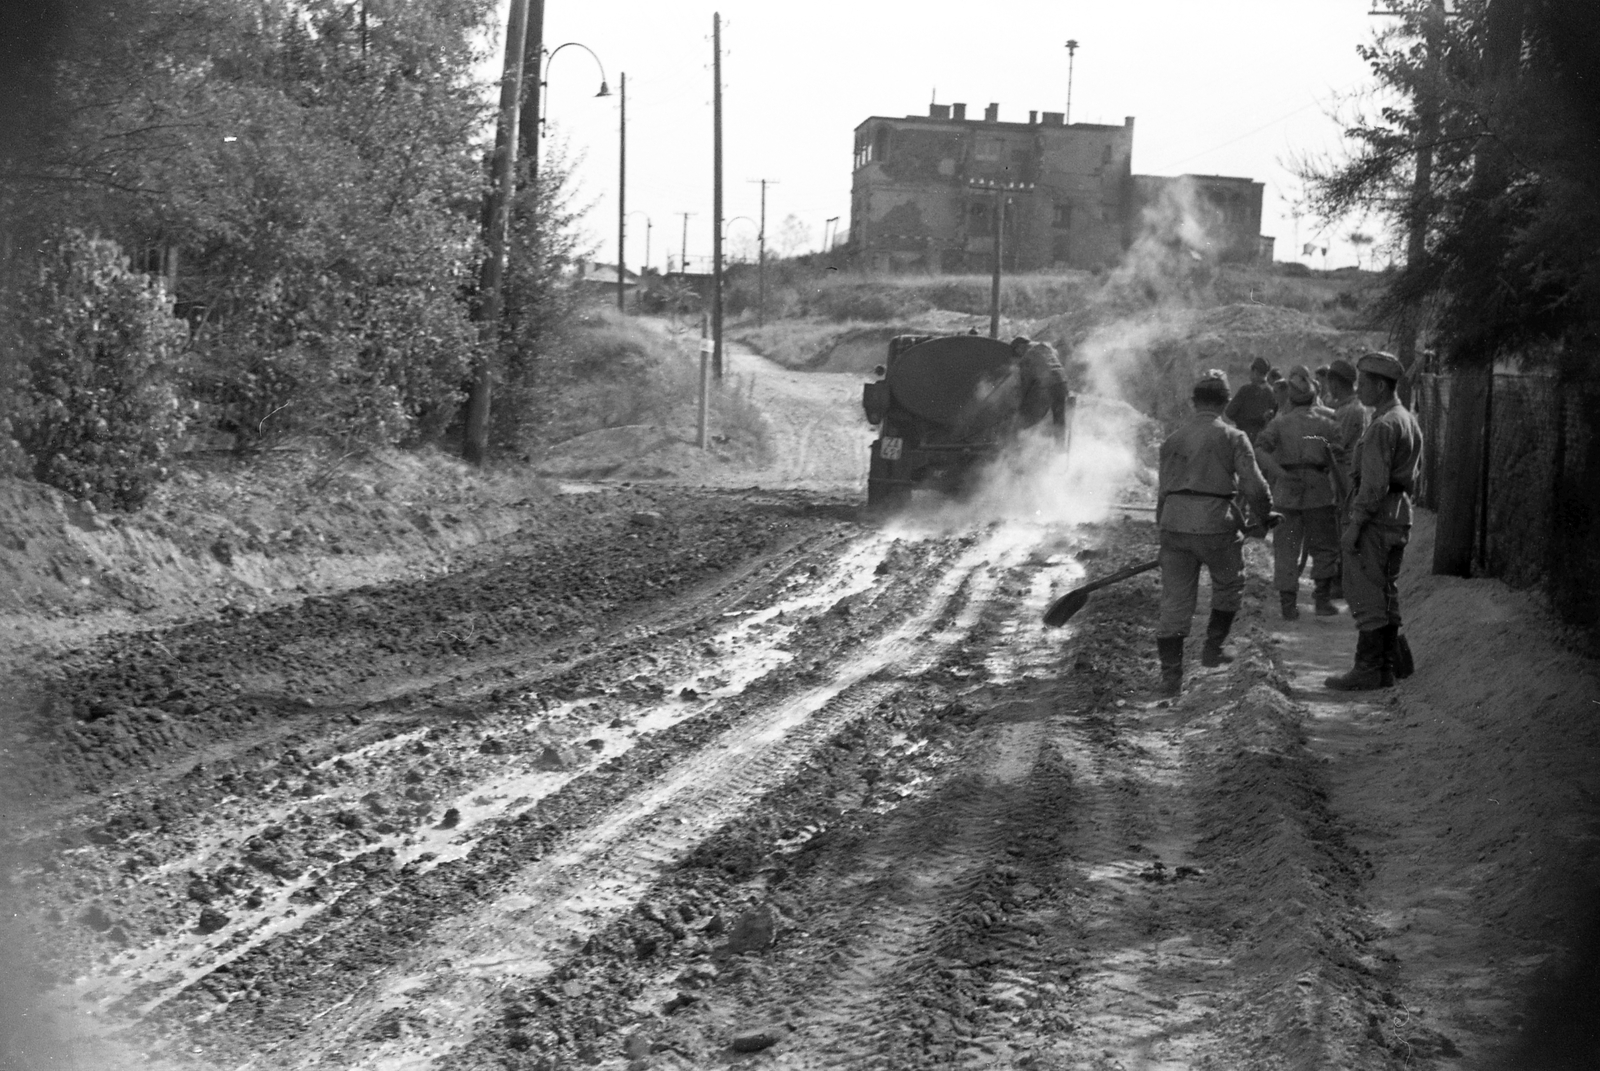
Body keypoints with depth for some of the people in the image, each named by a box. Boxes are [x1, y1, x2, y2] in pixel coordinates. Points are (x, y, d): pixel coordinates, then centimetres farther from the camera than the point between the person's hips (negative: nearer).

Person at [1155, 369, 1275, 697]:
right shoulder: (1233, 438, 0)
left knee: (1175, 601, 5)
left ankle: (1171, 676, 4)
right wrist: (1264, 517, 14)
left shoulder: (1173, 440, 13)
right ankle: (1212, 648, 21)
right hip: (1215, 524, -4)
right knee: (1229, 585, 22)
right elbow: (1254, 486, -4)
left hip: (1174, 522, 4)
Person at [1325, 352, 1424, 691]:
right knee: (1384, 591, 18)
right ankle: (1393, 659, 22)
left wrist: (1354, 525, -20)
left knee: (1366, 594, -4)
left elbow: (1374, 484, -22)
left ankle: (1368, 670, -2)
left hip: (1375, 516, -10)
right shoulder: (1409, 420, 13)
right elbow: (1415, 473, 20)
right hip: (1400, 515, 10)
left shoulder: (1383, 426, -18)